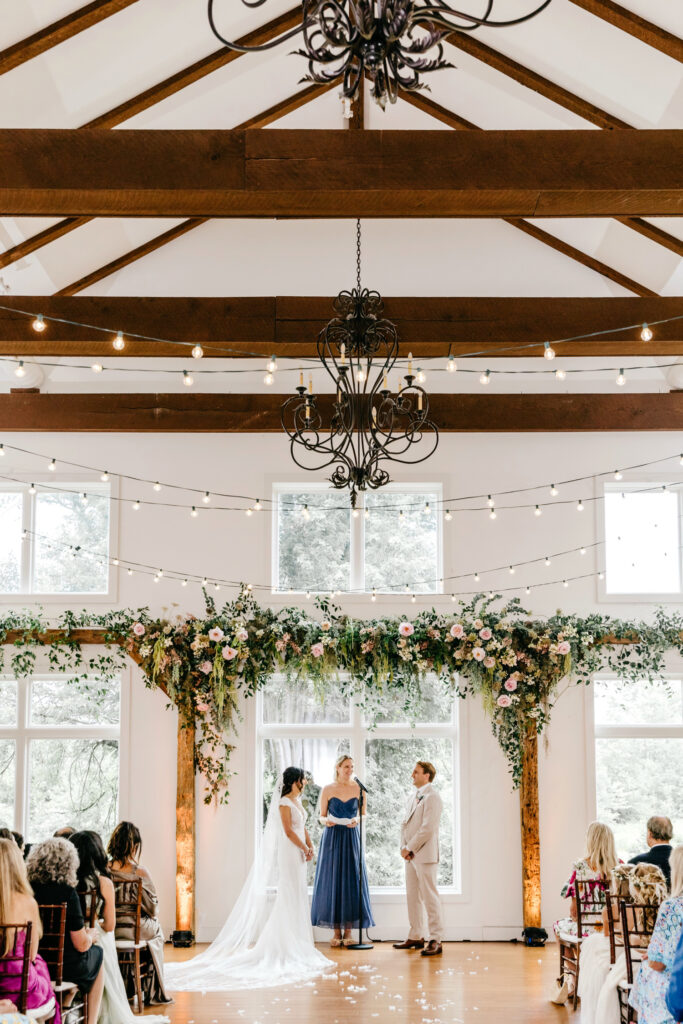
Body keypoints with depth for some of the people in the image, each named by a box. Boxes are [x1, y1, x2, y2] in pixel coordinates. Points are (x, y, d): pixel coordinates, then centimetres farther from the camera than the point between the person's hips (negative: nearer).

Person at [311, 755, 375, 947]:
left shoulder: (358, 789, 5)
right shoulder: (327, 790, 3)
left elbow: (364, 814, 9)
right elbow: (321, 815, 7)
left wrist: (357, 820, -11)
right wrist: (326, 821, -14)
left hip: (351, 837, 0)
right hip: (332, 837, 0)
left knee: (351, 880, -3)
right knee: (331, 881, -1)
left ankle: (348, 931, 4)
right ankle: (336, 932, 6)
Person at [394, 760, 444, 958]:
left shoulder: (432, 797, -11)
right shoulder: (413, 798, 18)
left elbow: (427, 828, -17)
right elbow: (405, 824, 18)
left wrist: (410, 848, -12)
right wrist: (403, 847, 3)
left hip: (425, 854, -9)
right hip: (410, 855, 9)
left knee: (430, 897, -7)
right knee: (412, 897, 12)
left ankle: (435, 940, -5)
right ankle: (416, 937, 20)